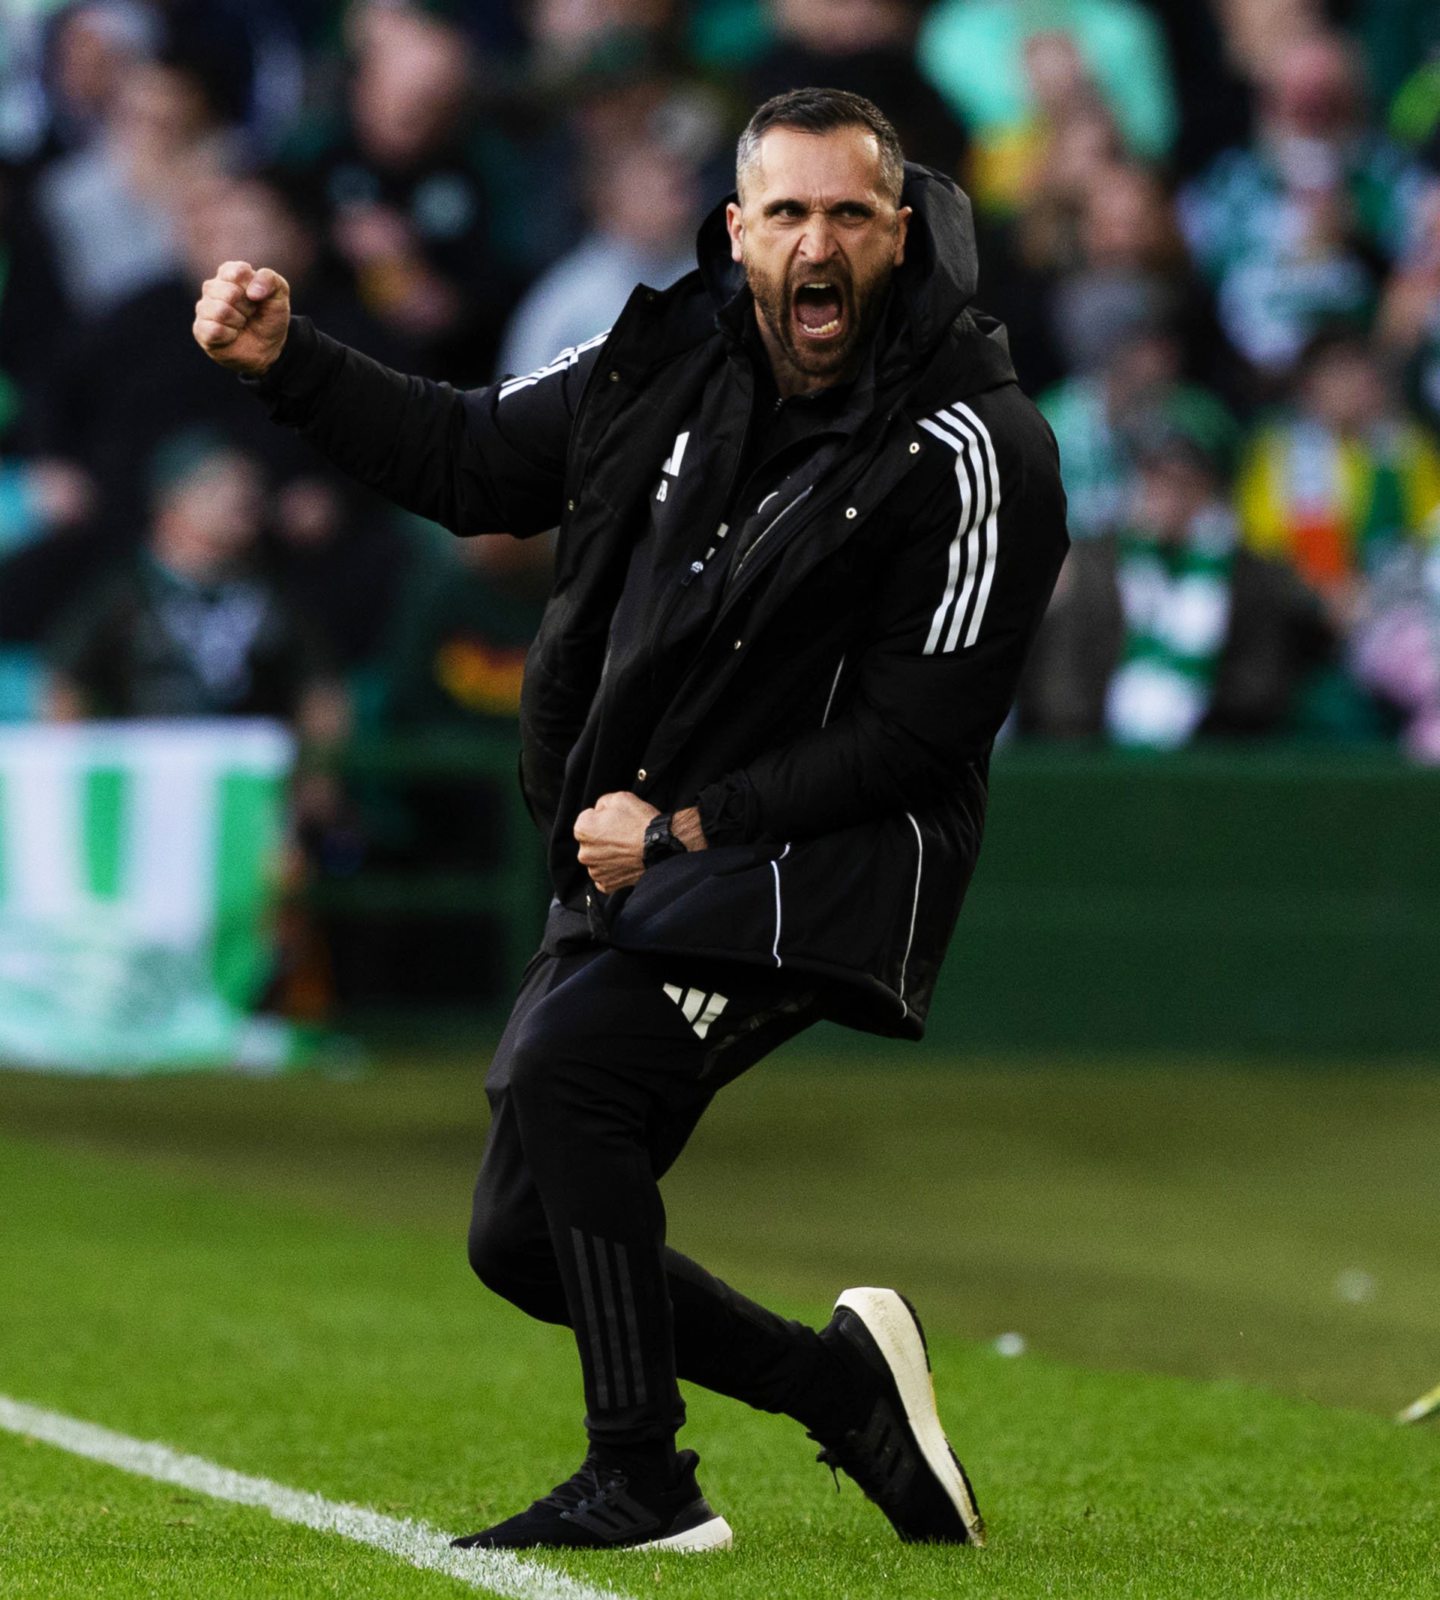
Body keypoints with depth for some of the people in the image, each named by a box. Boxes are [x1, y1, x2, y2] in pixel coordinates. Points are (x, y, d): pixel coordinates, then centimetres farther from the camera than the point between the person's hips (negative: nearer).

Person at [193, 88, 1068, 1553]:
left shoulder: (970, 449, -14)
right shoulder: (666, 361, 4)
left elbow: (916, 737, -16)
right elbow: (468, 458, 17)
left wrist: (689, 824, -17)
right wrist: (283, 360, 5)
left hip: (814, 871, -7)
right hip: (627, 869, 7)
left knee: (566, 1058, -29)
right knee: (524, 1242, 6)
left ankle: (642, 1481, -19)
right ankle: (843, 1387, 20)